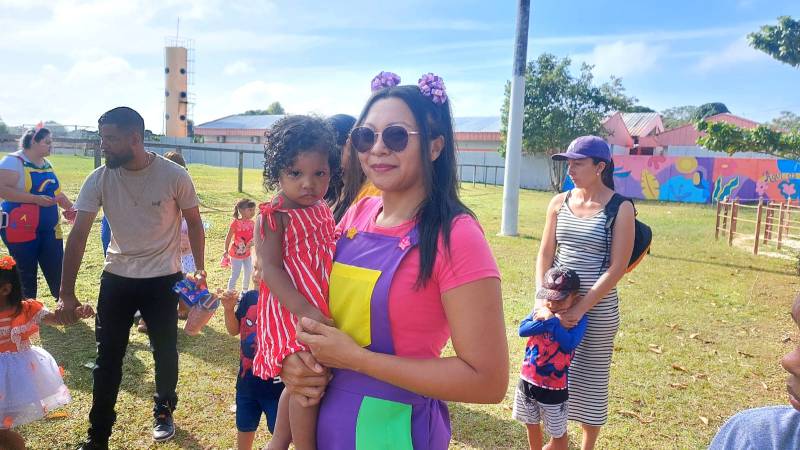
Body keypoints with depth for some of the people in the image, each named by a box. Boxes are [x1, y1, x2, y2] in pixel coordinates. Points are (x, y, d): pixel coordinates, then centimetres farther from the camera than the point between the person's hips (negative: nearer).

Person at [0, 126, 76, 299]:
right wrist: (36, 199, -25)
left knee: (57, 272, 5)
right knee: (26, 276, 2)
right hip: (21, 229, -7)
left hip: (49, 228, 7)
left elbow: (56, 191, 24)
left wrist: (70, 208, 9)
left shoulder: (47, 164, 14)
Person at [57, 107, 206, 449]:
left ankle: (163, 412, 37)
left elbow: (194, 222, -1)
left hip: (164, 279, -2)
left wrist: (199, 270, 0)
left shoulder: (174, 176, -15)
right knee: (107, 357, 6)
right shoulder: (99, 179, -9)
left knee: (165, 350, 11)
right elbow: (78, 235, -10)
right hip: (116, 278, 2)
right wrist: (66, 293, -13)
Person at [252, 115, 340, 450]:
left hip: (322, 311, 7)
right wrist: (305, 312, -29)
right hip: (288, 310, -7)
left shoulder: (323, 211, 7)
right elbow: (270, 270, -21)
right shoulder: (274, 217, -14)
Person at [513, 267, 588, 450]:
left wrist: (552, 321, -28)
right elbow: (522, 330, -14)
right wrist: (544, 322, -26)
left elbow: (569, 344, -29)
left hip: (554, 386, -4)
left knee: (558, 432, 13)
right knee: (531, 425, 24)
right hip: (528, 380, 5)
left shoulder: (577, 319, -15)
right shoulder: (541, 310, -2)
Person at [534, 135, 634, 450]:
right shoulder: (559, 203, 3)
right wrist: (541, 298, -9)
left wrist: (580, 309, -18)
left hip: (597, 308, -4)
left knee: (590, 378, 9)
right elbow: (545, 254, 4)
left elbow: (617, 267, -13)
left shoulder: (620, 209, -9)